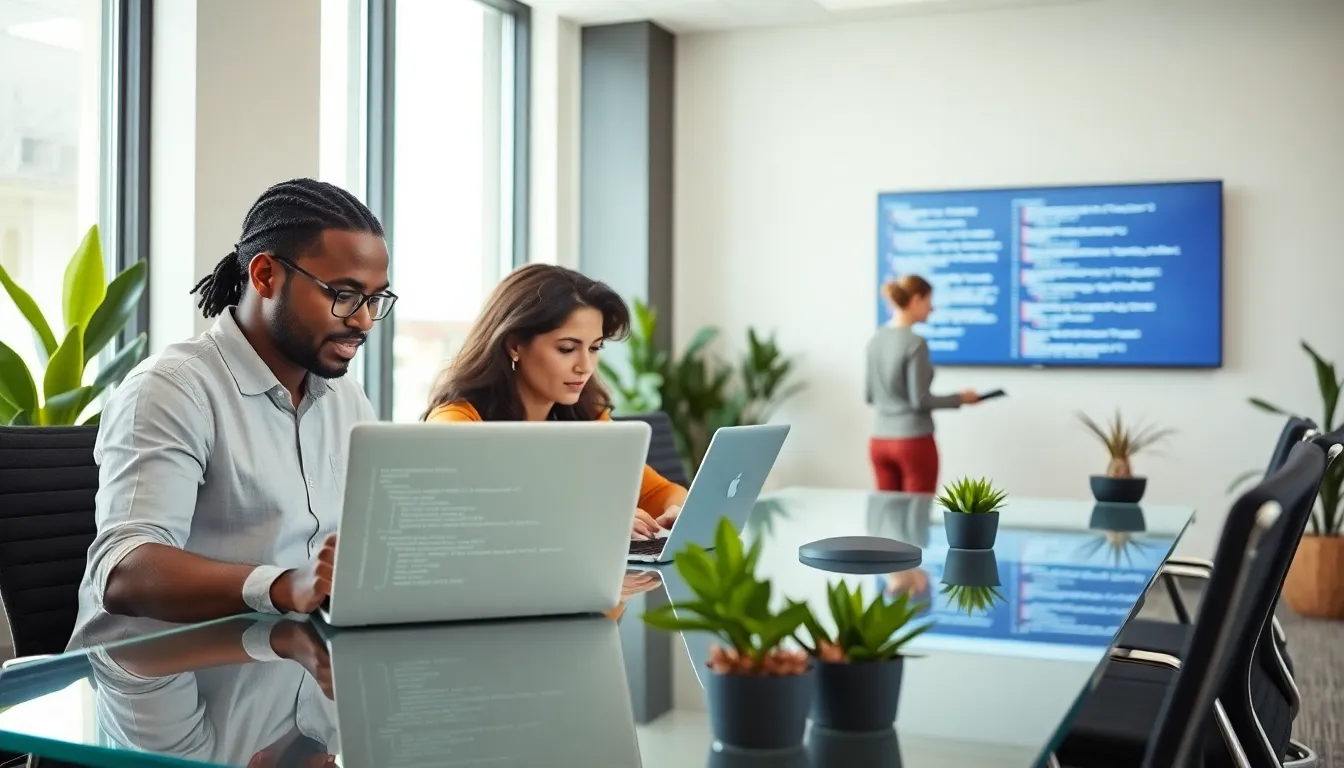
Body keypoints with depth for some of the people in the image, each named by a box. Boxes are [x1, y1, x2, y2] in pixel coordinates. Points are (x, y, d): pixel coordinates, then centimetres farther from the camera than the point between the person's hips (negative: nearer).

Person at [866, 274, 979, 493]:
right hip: (913, 442, -7)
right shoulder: (915, 343, -15)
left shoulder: (875, 340, 7)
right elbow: (919, 401, -15)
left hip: (879, 442, 7)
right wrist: (961, 398, -3)